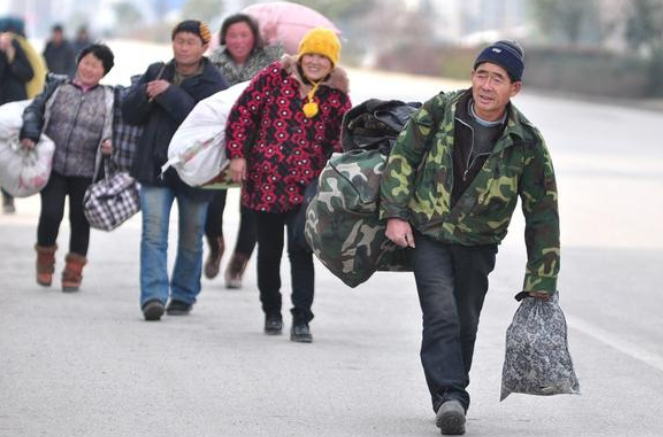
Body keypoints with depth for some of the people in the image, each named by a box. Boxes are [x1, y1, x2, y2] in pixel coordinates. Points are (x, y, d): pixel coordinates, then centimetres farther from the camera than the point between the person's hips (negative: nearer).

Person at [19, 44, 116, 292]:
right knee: (51, 213, -13)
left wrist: (109, 142, -15)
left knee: (80, 220, 5)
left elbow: (113, 127, 7)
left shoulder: (108, 98, 6)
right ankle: (45, 258, 14)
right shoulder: (58, 87, 6)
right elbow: (34, 110, 7)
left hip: (85, 171, 1)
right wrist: (29, 134, -10)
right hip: (52, 166, -1)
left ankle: (73, 271, 21)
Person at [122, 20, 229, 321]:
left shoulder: (213, 83, -6)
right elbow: (129, 113, 7)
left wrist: (170, 94, -25)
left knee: (191, 240, 11)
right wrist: (145, 94, -13)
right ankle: (153, 296, -20)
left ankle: (183, 296, 27)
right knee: (153, 233, -13)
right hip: (155, 168, 2)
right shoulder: (156, 73, 8)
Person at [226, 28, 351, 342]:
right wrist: (237, 154, -5)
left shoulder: (336, 96, 2)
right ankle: (271, 312, 31)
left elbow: (343, 141, 8)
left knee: (301, 250, -11)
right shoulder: (275, 76, -2)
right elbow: (243, 112, 0)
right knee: (269, 250, 13)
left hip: (306, 186, -1)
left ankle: (301, 321, -9)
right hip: (264, 182, 1)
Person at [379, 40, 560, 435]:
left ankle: (451, 401, 26)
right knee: (441, 316, -17)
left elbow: (543, 215, -5)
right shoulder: (440, 111, -9)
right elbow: (403, 157, 3)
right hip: (427, 235, -1)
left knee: (465, 325, 8)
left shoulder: (527, 142, -10)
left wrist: (541, 284, -5)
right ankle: (450, 399, -24)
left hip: (478, 245, 1)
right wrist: (396, 213, -6)